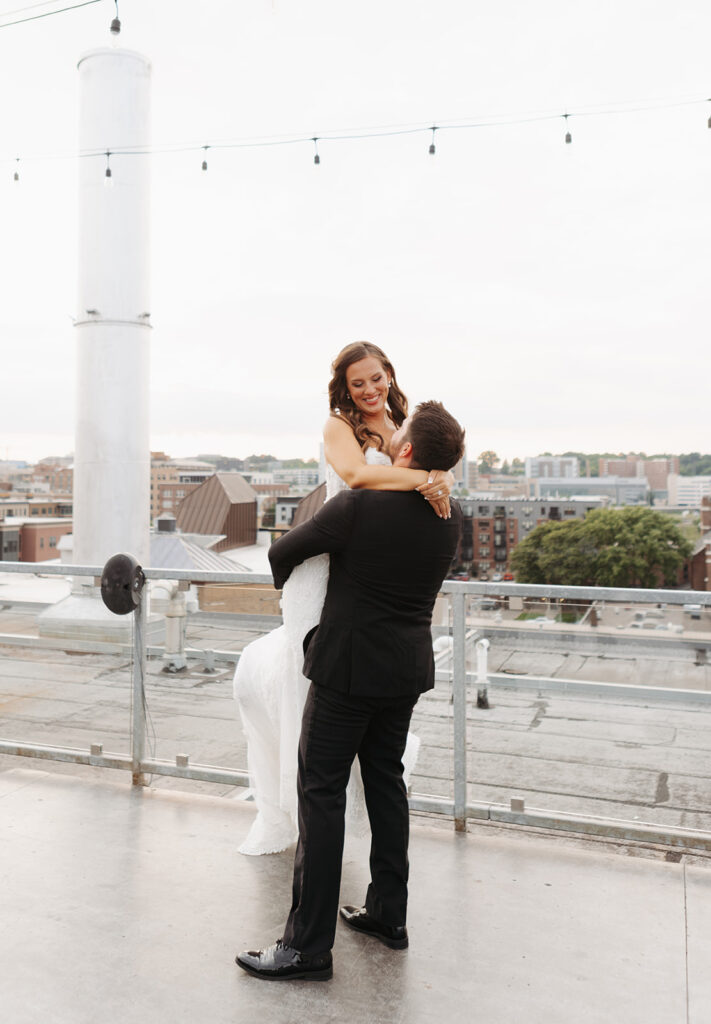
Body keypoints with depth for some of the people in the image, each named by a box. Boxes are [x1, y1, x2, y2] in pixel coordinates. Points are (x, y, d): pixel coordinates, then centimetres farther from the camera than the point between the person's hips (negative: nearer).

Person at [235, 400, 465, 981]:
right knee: (385, 780, 18)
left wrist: (286, 581, 18)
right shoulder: (450, 517, 0)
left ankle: (309, 945, 6)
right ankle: (388, 915, 29)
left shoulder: (359, 505, -18)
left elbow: (283, 552, -6)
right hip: (408, 670, 7)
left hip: (349, 669, -6)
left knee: (322, 791, 0)